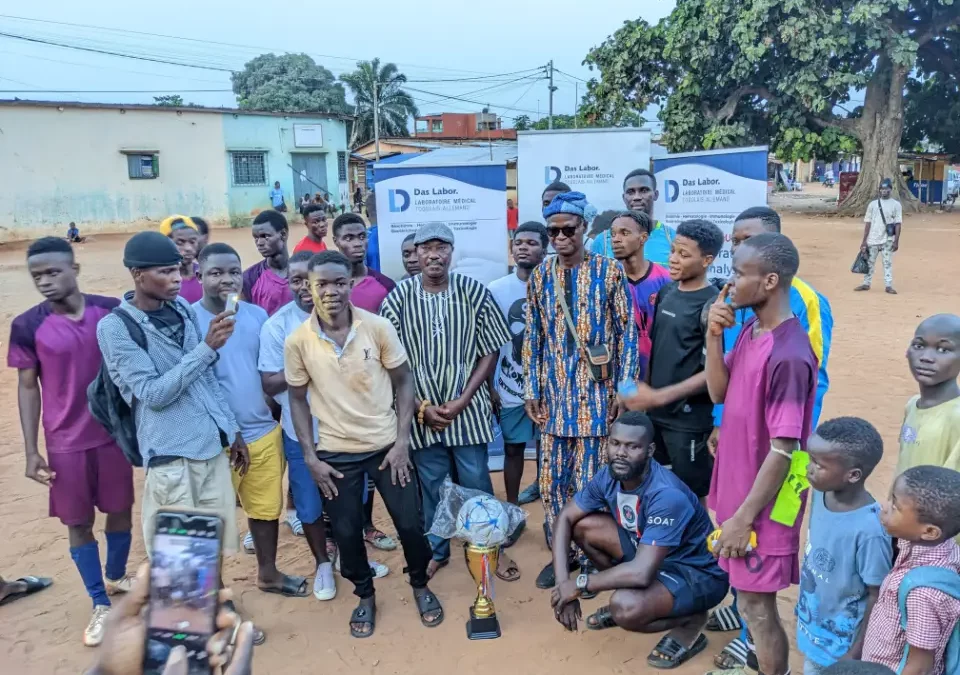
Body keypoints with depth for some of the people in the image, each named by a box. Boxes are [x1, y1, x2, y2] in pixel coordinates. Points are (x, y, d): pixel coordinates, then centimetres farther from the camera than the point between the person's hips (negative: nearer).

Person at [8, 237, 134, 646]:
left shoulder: (112, 311, -6)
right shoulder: (27, 326, -9)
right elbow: (27, 388, -2)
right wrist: (31, 451, -4)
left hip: (114, 433, 1)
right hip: (65, 443, -1)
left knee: (120, 510, 15)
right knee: (78, 523, 9)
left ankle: (117, 578, 41)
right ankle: (101, 605, 26)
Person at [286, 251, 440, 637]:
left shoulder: (378, 327, -12)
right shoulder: (297, 341, -10)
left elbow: (403, 382, -3)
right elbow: (298, 399, 1)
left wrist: (402, 441, -9)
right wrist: (310, 457, -3)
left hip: (387, 445, 0)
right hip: (336, 453, 1)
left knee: (410, 523, 7)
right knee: (346, 532, 12)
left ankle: (420, 586, 36)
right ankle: (365, 595, 39)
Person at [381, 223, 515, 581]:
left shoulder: (474, 291, -6)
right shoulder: (398, 298, -6)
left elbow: (490, 352, -2)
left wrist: (463, 400, -10)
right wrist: (422, 407, -9)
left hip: (468, 410, 0)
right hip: (422, 413, 1)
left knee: (476, 484, 10)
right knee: (431, 487, 14)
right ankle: (436, 549, 35)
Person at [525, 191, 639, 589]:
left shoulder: (609, 271, -4)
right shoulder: (540, 276, 6)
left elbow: (626, 333, -3)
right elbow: (533, 337, 9)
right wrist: (531, 389, 5)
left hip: (596, 393, -3)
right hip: (554, 395, 3)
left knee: (591, 481, 3)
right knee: (552, 480, 9)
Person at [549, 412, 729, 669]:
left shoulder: (667, 496, -35)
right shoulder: (609, 476, -12)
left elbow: (641, 573, -39)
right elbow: (565, 518, -3)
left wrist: (579, 584, -26)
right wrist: (562, 582, -16)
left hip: (699, 574, -7)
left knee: (626, 608, -34)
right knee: (583, 525, -6)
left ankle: (690, 621, -3)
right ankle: (623, 599, 11)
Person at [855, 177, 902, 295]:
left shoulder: (896, 205, 0)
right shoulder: (873, 204, 5)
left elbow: (898, 224, -2)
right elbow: (868, 223, 6)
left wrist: (896, 241, -8)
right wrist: (864, 240, 3)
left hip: (887, 240, -2)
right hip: (872, 239, 2)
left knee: (888, 262, 0)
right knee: (870, 262, 8)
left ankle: (889, 285, 3)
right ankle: (866, 284, 16)